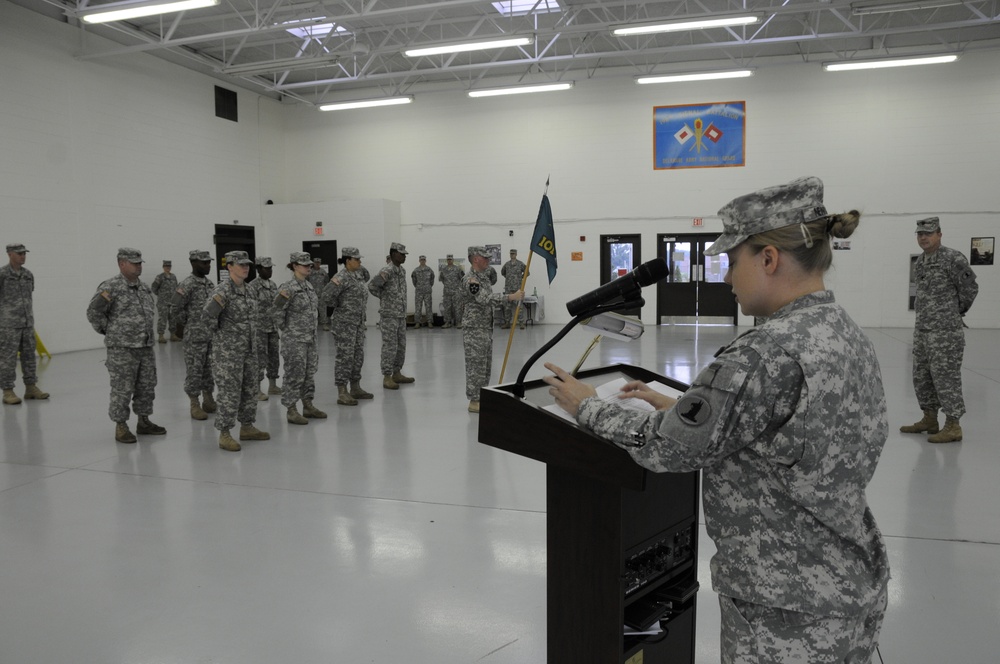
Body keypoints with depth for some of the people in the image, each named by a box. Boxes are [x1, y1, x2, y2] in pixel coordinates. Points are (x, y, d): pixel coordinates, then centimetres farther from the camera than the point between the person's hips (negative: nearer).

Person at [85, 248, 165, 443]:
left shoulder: (144, 288, 11)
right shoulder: (111, 287, -11)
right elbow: (93, 312, -9)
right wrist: (109, 331, -2)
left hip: (145, 347, 7)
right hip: (122, 348, -7)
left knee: (146, 387, 12)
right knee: (122, 389, -1)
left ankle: (143, 422, 24)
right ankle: (121, 427, 9)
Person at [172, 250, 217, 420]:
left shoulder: (209, 283, 11)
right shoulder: (187, 284, -13)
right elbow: (175, 308, -14)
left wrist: (215, 326, 13)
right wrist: (181, 326, -5)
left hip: (212, 335, 7)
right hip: (195, 336, -7)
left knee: (210, 369, 12)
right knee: (194, 371, 0)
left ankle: (208, 400, 21)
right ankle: (195, 405, 7)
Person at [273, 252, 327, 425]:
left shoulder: (308, 285, 9)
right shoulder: (288, 287, -16)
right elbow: (276, 311, -17)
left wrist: (311, 327, 14)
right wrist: (285, 329, -9)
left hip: (310, 338, 8)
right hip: (294, 340, -8)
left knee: (309, 373, 14)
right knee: (295, 374, -2)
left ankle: (308, 406, 25)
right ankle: (291, 411, 7)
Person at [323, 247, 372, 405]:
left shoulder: (357, 275, 11)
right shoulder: (342, 277, -17)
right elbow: (327, 293, -28)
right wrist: (338, 305, -12)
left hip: (358, 322, 9)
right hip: (344, 322, -9)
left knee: (358, 356, 13)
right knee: (345, 357, -6)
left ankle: (355, 389, 24)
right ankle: (342, 394, -1)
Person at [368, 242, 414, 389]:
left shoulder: (402, 270, 11)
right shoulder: (387, 271, -16)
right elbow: (372, 286, -19)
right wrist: (385, 298, -6)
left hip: (401, 314, 8)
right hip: (389, 315, -8)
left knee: (401, 346, 12)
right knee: (390, 347, -5)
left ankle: (397, 374, 22)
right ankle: (387, 377, 1)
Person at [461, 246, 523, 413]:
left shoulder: (484, 277, 12)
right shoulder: (470, 280, -18)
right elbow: (485, 298, -30)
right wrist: (511, 297, -34)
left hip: (486, 329, 9)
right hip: (474, 330, -9)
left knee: (485, 366, 14)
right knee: (475, 366, -3)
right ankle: (474, 401, 4)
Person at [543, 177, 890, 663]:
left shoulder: (768, 353, -27)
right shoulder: (847, 334, 3)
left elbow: (663, 448, -19)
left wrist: (587, 406, -4)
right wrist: (680, 410, 11)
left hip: (788, 610, -9)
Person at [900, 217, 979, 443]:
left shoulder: (952, 258, -12)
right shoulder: (921, 262, 13)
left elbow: (970, 288, -8)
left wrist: (955, 312, 5)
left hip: (945, 331, -9)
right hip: (923, 328, 9)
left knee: (945, 377, -6)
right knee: (922, 376, 13)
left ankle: (953, 427, 1)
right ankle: (929, 420, 24)